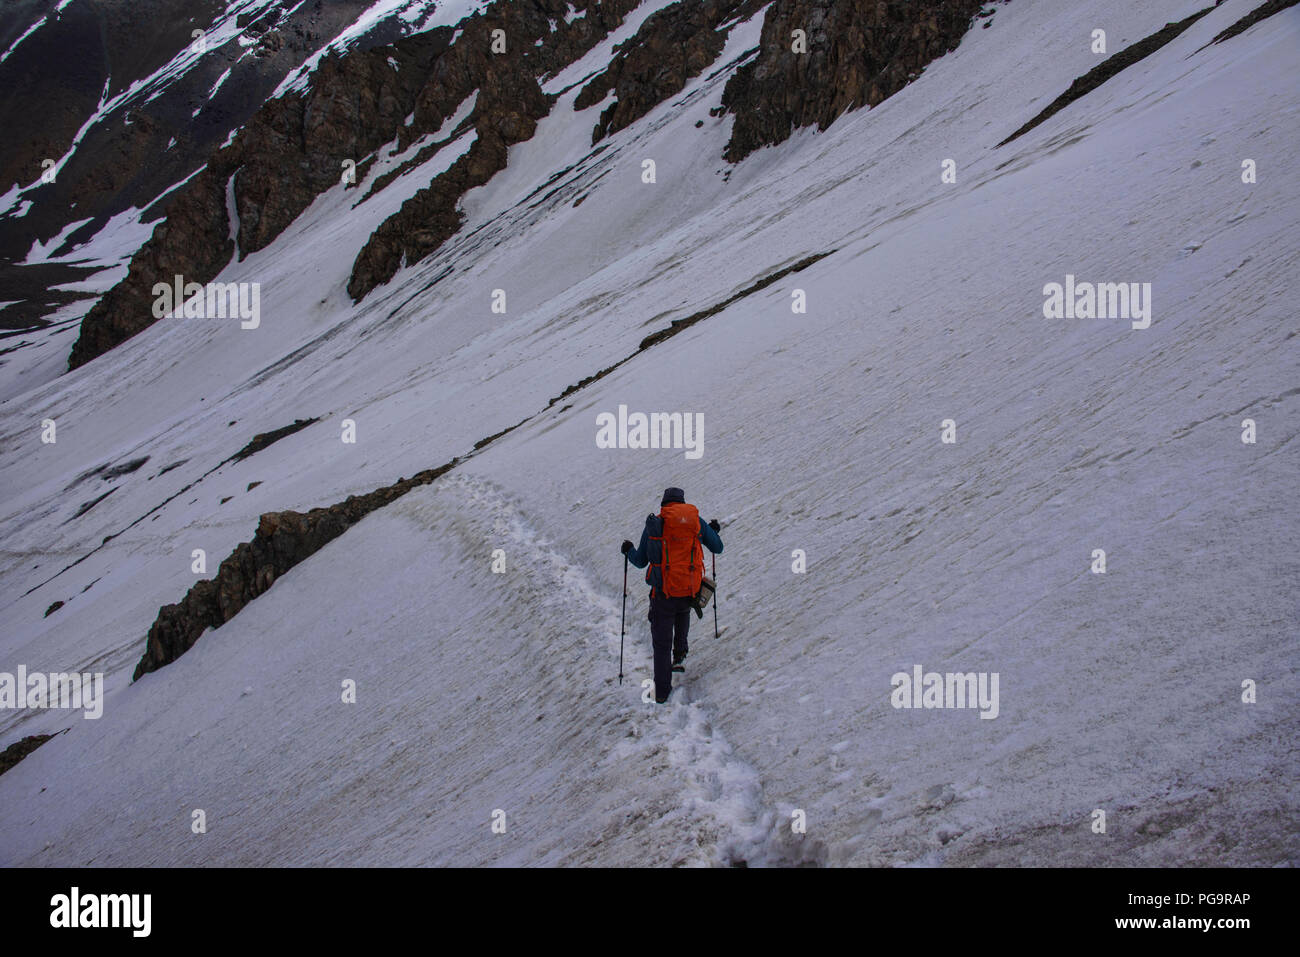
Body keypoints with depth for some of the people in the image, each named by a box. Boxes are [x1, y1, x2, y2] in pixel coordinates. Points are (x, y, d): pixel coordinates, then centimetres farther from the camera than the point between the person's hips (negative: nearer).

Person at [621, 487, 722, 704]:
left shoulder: (654, 525, 2)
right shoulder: (697, 521, 4)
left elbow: (640, 562, 7)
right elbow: (717, 548, 16)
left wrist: (629, 551, 29)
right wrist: (714, 530, 36)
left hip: (663, 593, -2)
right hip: (691, 592, 2)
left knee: (661, 643, 10)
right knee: (683, 610, 39)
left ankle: (662, 691, 10)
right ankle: (680, 651, 41)